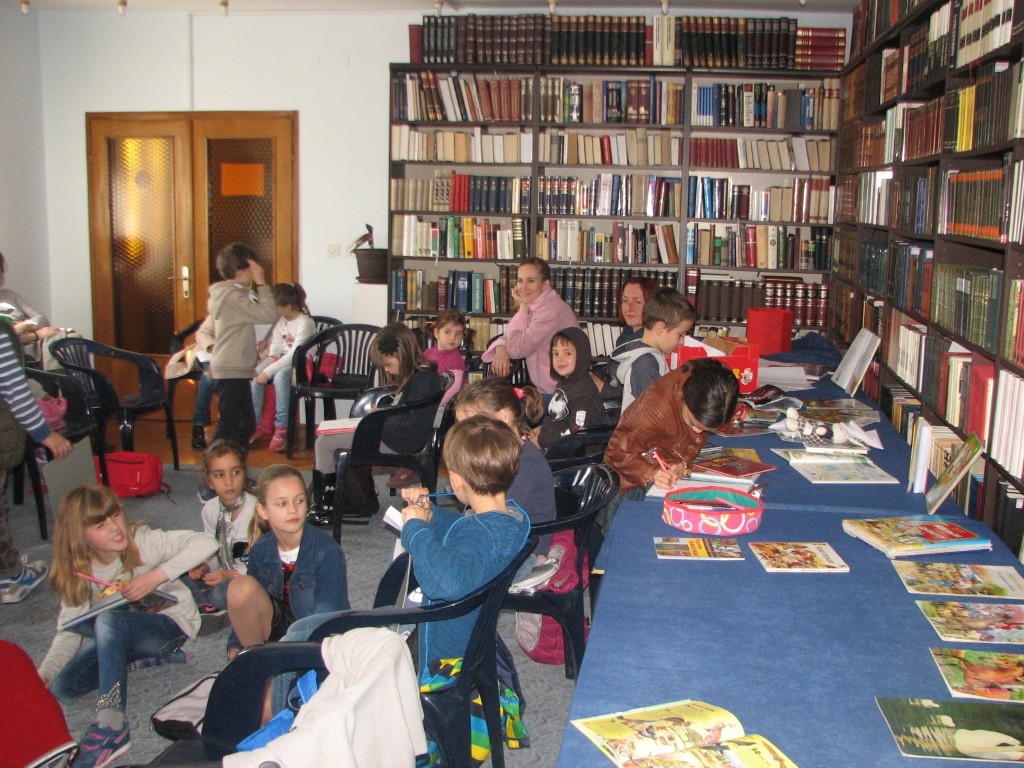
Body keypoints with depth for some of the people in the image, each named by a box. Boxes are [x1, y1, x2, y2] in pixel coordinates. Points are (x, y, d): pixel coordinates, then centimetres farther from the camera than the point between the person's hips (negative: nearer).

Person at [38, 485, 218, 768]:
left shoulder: (142, 541, -18)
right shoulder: (76, 573, -5)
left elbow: (206, 543, -28)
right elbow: (69, 632, -7)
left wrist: (156, 576, -31)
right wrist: (44, 673, -21)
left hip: (171, 624, -6)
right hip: (117, 637, 6)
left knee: (108, 620, -34)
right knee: (63, 686, -13)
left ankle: (111, 726, -35)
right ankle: (153, 658, -4)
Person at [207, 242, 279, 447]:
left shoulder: (224, 293, 14)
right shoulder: (233, 296, -17)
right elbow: (269, 315, -24)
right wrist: (261, 283, -19)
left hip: (236, 370, 10)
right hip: (233, 371, -10)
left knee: (246, 424, 16)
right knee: (229, 426, -6)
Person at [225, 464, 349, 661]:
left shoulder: (327, 552, -19)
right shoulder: (261, 550, -5)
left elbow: (326, 617, -19)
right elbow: (245, 601, 7)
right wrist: (235, 646, 0)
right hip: (278, 624, 5)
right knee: (240, 586, -22)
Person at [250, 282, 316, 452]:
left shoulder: (305, 323, -19)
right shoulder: (281, 320, 6)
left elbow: (295, 354, -24)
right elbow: (276, 342, 13)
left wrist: (268, 371, -26)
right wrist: (272, 355, -11)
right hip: (283, 358, 8)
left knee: (280, 377, -37)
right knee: (255, 375, -18)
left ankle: (281, 428, -30)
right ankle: (254, 424, -11)